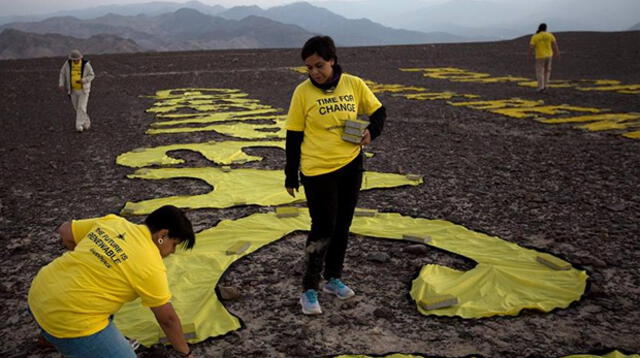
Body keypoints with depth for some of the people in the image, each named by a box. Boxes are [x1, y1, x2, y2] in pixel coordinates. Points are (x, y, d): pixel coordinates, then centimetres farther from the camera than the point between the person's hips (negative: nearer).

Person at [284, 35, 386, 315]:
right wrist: (291, 176, -2)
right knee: (323, 229, -3)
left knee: (342, 226, 14)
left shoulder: (354, 84, -2)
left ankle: (334, 278, 32)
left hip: (350, 165, 4)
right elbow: (293, 136, -4)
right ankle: (309, 291, 11)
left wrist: (371, 132, -10)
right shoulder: (303, 92, -8)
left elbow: (378, 112, 12)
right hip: (317, 170, -4)